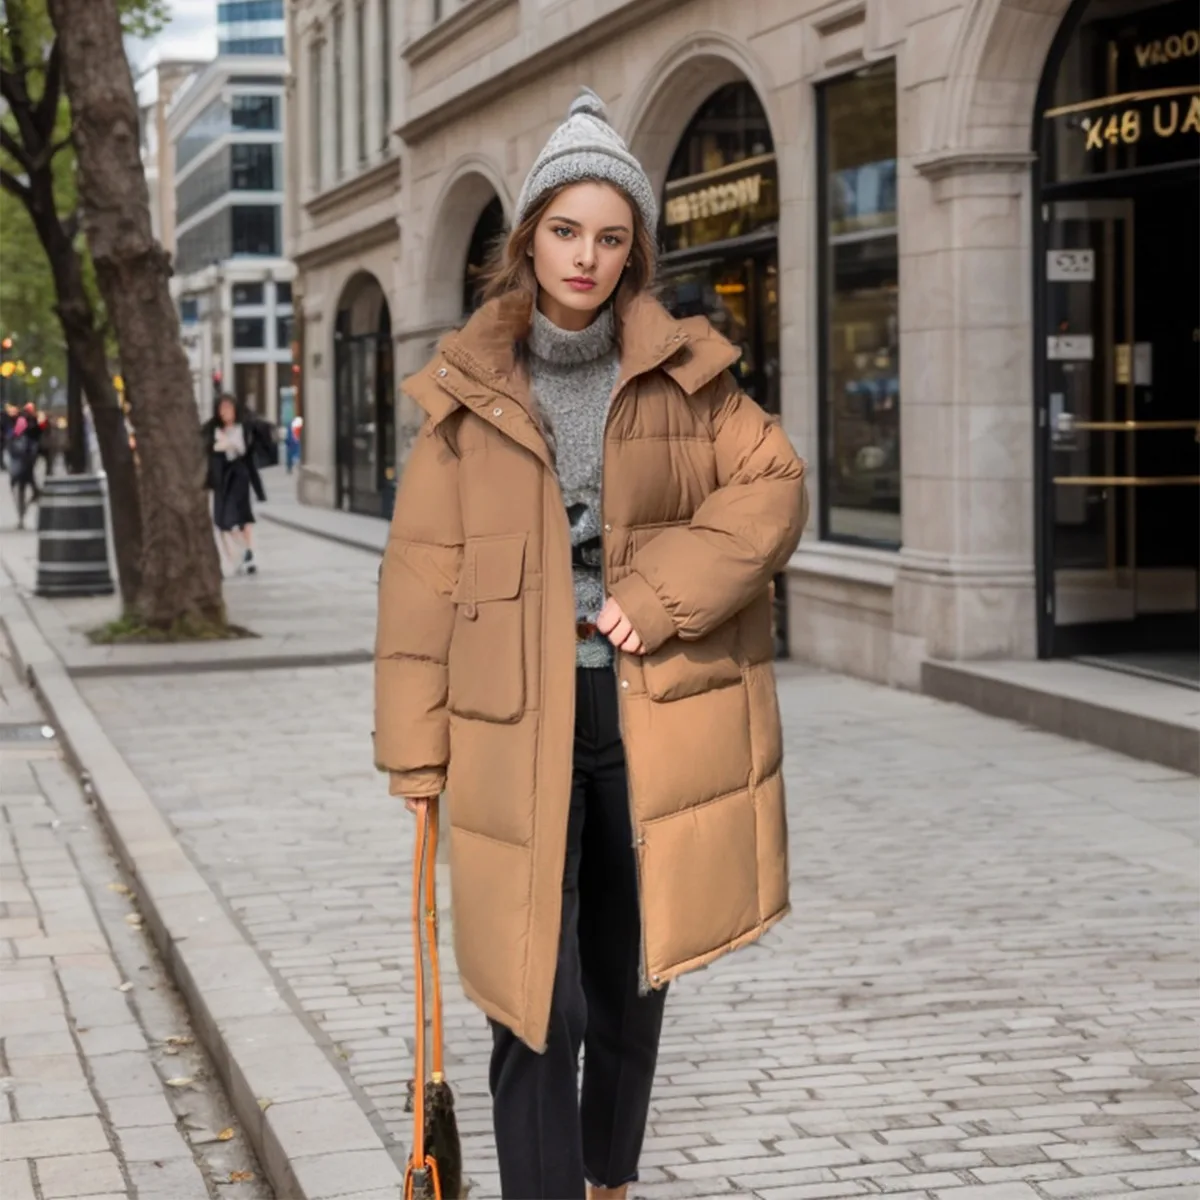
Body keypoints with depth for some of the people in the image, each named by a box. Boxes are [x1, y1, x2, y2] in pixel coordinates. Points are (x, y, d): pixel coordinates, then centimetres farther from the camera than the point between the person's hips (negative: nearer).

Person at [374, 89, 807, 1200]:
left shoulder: (687, 374, 4)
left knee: (631, 985, 15)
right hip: (518, 726, -1)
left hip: (656, 720, 2)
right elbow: (423, 569, 3)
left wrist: (661, 595, -14)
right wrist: (416, 749, 0)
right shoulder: (468, 389, 3)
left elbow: (772, 485, -1)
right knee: (538, 1008, -6)